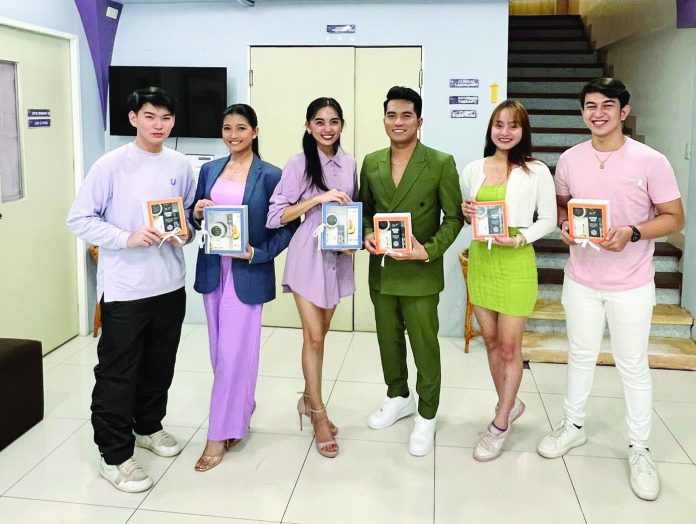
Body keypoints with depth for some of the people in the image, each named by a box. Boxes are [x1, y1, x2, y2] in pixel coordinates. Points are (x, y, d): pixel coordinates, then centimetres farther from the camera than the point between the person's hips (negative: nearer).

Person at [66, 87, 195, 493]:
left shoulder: (181, 165, 3)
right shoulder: (111, 165, -10)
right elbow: (79, 219, -8)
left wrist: (186, 232, -5)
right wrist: (127, 238, -20)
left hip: (170, 285, 5)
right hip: (124, 288, -4)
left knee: (160, 365, 18)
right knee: (117, 373, 3)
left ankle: (148, 426, 40)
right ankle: (115, 455, 16)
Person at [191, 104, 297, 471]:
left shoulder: (270, 176, -6)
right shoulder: (209, 170, 9)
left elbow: (287, 225, -6)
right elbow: (196, 219, 15)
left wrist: (257, 253, -16)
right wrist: (196, 214, -7)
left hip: (247, 273, -5)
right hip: (212, 270, 6)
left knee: (234, 354, -2)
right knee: (219, 351, 14)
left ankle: (219, 435, 8)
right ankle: (240, 411, 35)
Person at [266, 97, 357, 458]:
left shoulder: (349, 164, 5)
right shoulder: (299, 164, -8)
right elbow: (276, 215, -14)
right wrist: (319, 198, -22)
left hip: (338, 258, 5)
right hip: (308, 257, -4)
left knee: (320, 334, 15)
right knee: (314, 338, -2)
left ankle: (309, 399, 33)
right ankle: (319, 417, 11)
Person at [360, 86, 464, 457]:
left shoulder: (441, 163, -8)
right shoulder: (371, 163, 6)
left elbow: (454, 217, -6)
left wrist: (429, 250, -18)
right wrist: (367, 235, -6)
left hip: (420, 272, -4)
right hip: (381, 270, 5)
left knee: (425, 346, 5)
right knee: (388, 339, 18)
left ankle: (426, 416, 25)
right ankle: (398, 397, 41)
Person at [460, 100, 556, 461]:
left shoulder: (536, 171, -6)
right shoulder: (473, 169, 6)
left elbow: (548, 220, -2)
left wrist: (520, 238, -17)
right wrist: (466, 213, -6)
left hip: (515, 262, -4)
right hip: (480, 259, 5)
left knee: (510, 346, 2)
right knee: (490, 341, 14)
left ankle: (501, 424, 17)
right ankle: (510, 404, 35)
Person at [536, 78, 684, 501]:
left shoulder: (650, 161, -12)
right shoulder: (570, 159, -1)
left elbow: (674, 218, -7)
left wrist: (632, 233, -24)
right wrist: (565, 224, -9)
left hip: (631, 284, -3)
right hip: (581, 280, 3)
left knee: (633, 365, 8)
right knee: (581, 356, 18)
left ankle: (640, 449, 25)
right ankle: (573, 426, 37)